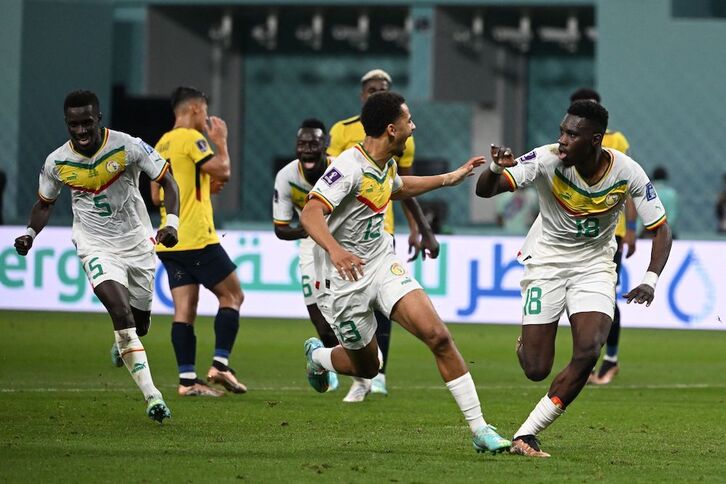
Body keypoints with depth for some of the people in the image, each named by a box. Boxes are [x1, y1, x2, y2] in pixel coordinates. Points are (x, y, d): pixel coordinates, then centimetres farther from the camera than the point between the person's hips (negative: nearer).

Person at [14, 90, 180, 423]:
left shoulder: (127, 147, -15)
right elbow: (45, 204, 11)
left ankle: (125, 348, 54)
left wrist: (172, 223, -24)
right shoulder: (57, 163, -8)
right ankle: (151, 395, -25)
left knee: (140, 317, 14)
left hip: (136, 242, 1)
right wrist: (30, 234, -7)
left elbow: (168, 182, -9)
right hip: (96, 248, -1)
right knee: (120, 311, -23)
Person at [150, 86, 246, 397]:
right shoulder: (191, 138, -9)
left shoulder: (163, 144, 17)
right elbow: (222, 171, -16)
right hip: (196, 239, -8)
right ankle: (220, 363, -6)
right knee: (232, 295, 3)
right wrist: (220, 140, 0)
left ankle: (187, 379, -3)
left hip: (170, 241, 8)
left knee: (184, 310, 3)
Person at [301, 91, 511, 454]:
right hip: (344, 278, -6)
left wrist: (449, 178, 30)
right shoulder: (350, 166, -22)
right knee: (367, 367, 8)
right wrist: (335, 250, -52)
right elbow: (311, 213, -34)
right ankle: (318, 355, 44)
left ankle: (479, 429, -13)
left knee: (437, 336, -14)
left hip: (382, 263, 6)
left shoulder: (386, 164, 5)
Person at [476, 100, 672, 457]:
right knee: (536, 370, -6)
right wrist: (495, 170, -50)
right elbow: (485, 190, -26)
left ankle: (526, 434, -10)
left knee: (589, 352, -21)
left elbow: (660, 229, -8)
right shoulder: (548, 160, -22)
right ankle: (524, 346, 34)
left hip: (594, 265, 1)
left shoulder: (627, 173, -17)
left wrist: (650, 280, -24)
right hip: (546, 263, -1)